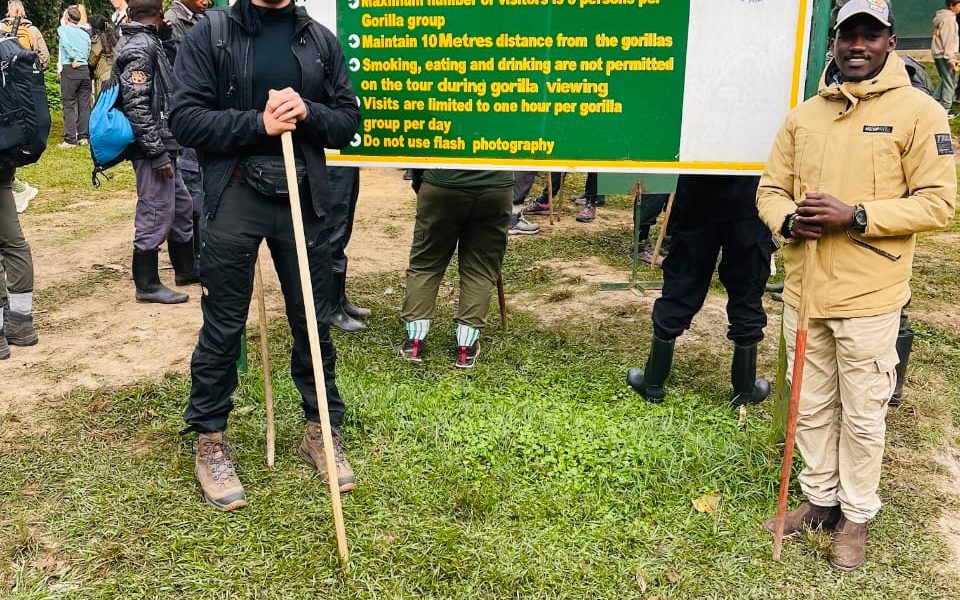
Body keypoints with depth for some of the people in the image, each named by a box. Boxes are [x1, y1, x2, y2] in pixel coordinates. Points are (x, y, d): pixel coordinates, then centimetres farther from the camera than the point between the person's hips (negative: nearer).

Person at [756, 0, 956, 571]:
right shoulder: (805, 114, 9)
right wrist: (789, 220, -11)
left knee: (862, 415, 7)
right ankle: (820, 499, 34)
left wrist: (855, 215, -21)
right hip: (804, 290, 5)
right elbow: (771, 188, 12)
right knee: (812, 406, 16)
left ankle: (857, 516, 25)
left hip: (869, 296, -4)